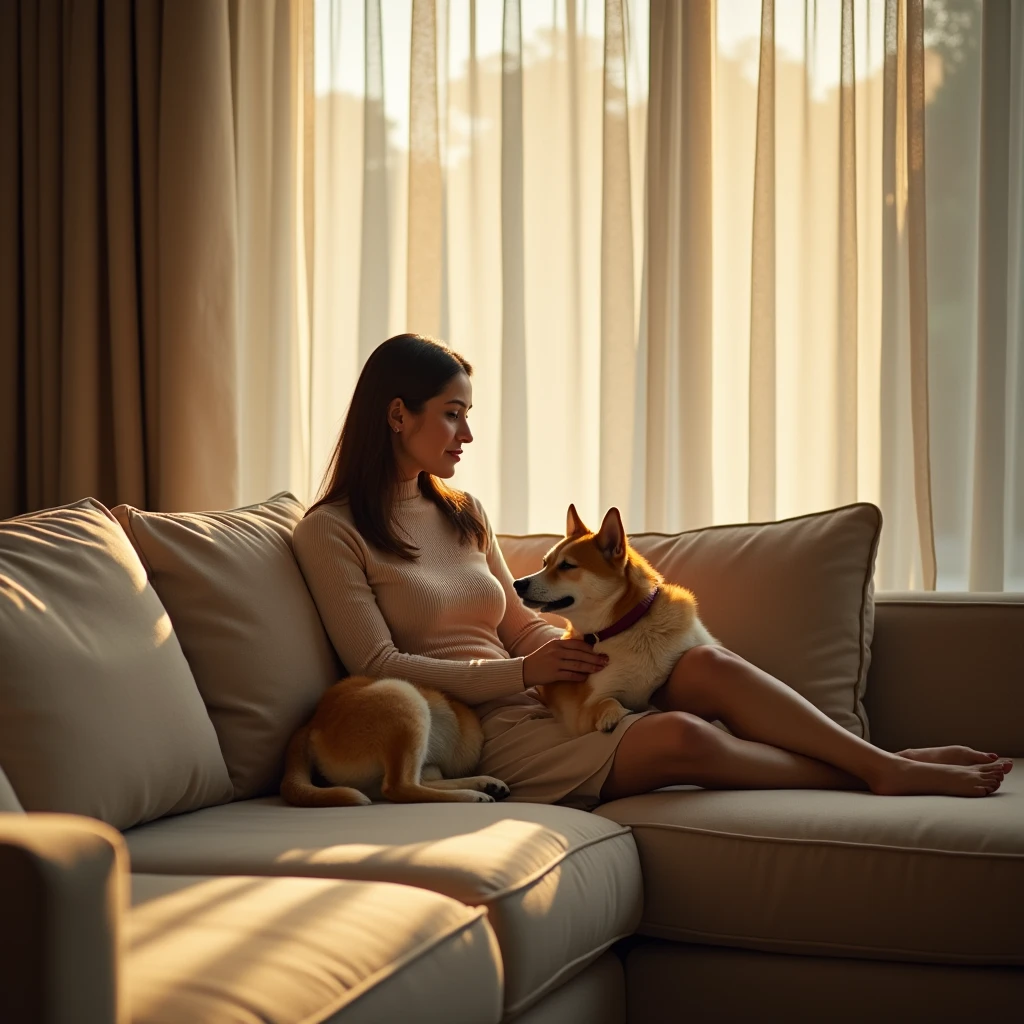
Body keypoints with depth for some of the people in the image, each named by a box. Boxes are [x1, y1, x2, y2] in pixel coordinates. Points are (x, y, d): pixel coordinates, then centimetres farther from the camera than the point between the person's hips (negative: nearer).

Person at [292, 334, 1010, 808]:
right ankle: (879, 778, -18)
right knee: (680, 738, -29)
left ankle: (887, 763, -19)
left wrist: (581, 654, -2)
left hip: (534, 698, 7)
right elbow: (376, 664, -11)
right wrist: (522, 672, -15)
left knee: (707, 667, -19)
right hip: (470, 731, -7)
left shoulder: (462, 514, 19)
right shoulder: (331, 532, -3)